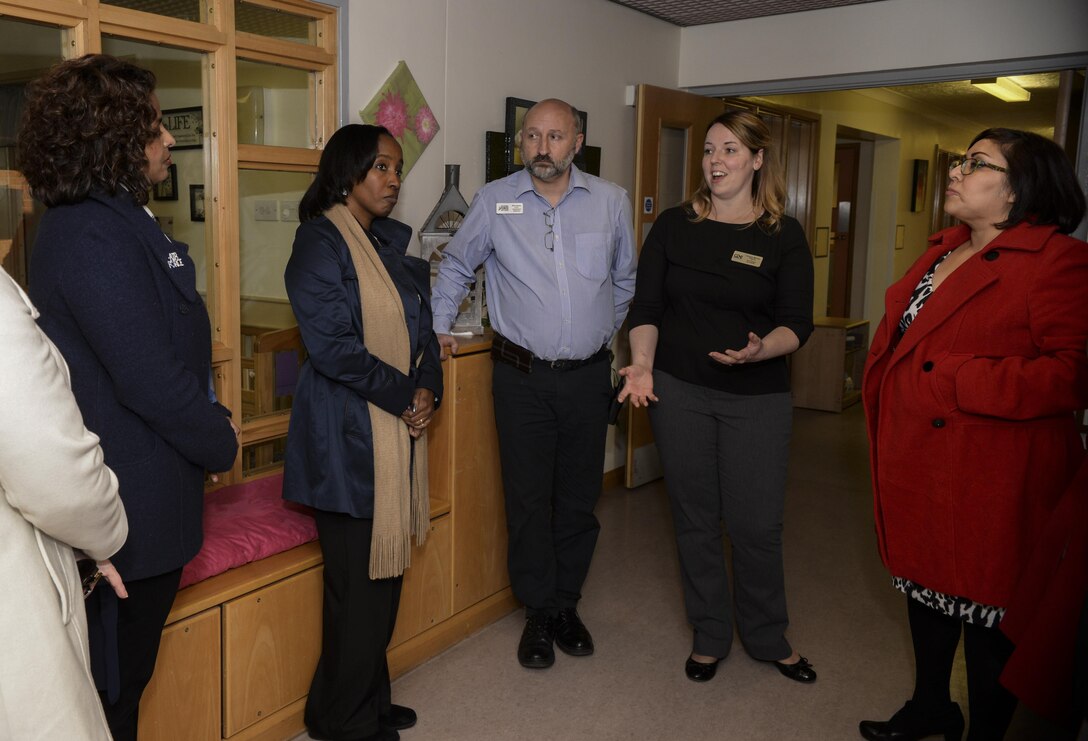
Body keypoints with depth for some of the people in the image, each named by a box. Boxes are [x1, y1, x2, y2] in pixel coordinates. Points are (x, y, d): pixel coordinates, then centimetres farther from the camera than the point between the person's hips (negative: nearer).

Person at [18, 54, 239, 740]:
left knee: (121, 674, 23)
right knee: (117, 684, 10)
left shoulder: (117, 221, 10)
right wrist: (221, 443, -9)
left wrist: (207, 423, 6)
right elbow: (151, 380, -24)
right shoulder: (94, 237, -22)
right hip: (133, 505, -9)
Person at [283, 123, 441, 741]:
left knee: (387, 569, 14)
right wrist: (404, 396, -11)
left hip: (402, 428, 8)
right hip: (349, 434, -8)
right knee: (359, 579, 1)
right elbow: (330, 344, -17)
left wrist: (428, 390, -3)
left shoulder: (391, 242, 14)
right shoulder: (321, 241, -10)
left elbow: (422, 325, 14)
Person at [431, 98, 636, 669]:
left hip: (588, 376, 2)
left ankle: (567, 604, 29)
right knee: (528, 499, 4)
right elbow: (456, 266, 13)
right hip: (521, 377, -1)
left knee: (579, 497, 11)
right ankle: (539, 612, 22)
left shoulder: (611, 202, 3)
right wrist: (438, 328, 8)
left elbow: (625, 279, 18)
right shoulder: (493, 201, -1)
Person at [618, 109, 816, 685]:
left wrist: (760, 350, -25)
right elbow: (646, 307, 1)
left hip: (757, 399, -1)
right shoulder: (673, 226, 4)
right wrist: (642, 364, -15)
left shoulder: (784, 236, 0)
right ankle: (709, 636, 29)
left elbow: (797, 322, -5)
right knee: (695, 518, 10)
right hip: (678, 391, 1)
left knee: (757, 524, 3)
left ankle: (768, 638, 28)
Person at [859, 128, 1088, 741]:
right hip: (919, 463, 9)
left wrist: (955, 381, -24)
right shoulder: (946, 250, 12)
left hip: (989, 479, -8)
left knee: (987, 610, 8)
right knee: (925, 582, 22)